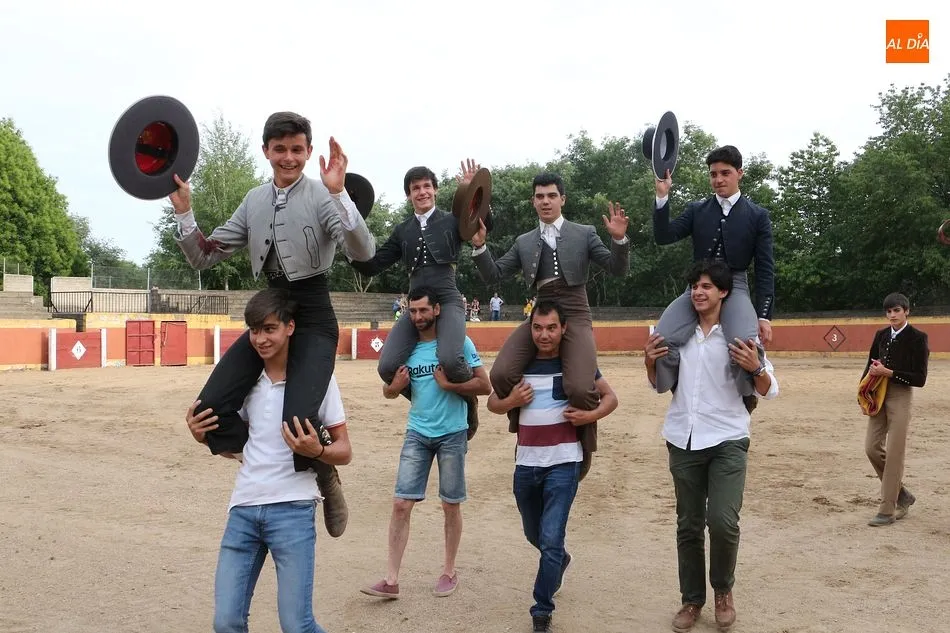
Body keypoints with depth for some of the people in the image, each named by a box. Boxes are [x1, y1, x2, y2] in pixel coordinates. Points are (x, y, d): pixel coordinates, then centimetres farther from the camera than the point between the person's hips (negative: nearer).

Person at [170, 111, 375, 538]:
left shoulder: (322, 197, -7)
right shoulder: (254, 202, 9)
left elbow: (363, 252, -23)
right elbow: (204, 257, 11)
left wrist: (338, 193, -32)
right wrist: (183, 211, -3)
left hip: (312, 318, -5)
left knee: (297, 421, -24)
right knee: (211, 408, -10)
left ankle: (325, 474, 11)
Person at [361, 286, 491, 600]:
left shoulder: (459, 342, -8)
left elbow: (485, 386, -11)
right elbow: (388, 390, 13)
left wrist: (448, 384, -20)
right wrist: (394, 387, -9)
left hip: (452, 434, -3)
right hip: (417, 433, 3)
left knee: (451, 505, 9)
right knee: (401, 504, -2)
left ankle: (449, 572, 26)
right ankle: (391, 580, 4)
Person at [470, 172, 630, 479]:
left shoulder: (584, 233, 10)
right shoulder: (523, 242, 17)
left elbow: (618, 270, 5)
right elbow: (493, 275, 13)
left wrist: (619, 239, -13)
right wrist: (479, 246, -2)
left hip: (574, 316, -3)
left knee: (579, 389, -26)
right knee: (501, 375, -19)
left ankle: (584, 445, 6)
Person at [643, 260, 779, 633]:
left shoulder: (740, 335, -4)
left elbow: (769, 391, -2)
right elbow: (659, 385, 16)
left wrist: (755, 368, -22)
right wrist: (650, 362, -4)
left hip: (727, 441, -3)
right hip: (683, 441, 3)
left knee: (723, 521, -13)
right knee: (688, 525, 10)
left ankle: (723, 590, 14)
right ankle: (692, 599, 25)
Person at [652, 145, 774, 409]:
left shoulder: (757, 216, 5)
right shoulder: (696, 210, 11)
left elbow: (765, 269, 3)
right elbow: (663, 237, 0)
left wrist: (764, 315, -5)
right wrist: (662, 196, -12)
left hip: (734, 287, -2)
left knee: (747, 344, -32)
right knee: (662, 340, -23)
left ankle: (746, 394, 0)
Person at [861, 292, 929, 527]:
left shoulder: (918, 338, -7)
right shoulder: (881, 335, 10)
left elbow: (920, 378, -11)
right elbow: (870, 366, 16)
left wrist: (888, 372, -19)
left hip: (901, 396, -6)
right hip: (879, 395, 6)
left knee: (894, 453, -5)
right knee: (872, 447, 3)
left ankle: (887, 510, 2)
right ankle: (901, 494, 23)